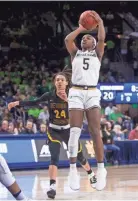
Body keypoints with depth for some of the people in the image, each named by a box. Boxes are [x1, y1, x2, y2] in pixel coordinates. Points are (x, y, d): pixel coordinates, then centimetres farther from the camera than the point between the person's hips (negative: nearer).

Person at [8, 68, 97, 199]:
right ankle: (52, 186, -27)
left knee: (79, 156, 15)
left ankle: (91, 175, 41)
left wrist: (67, 100, -40)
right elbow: (34, 103, 0)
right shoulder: (49, 96, -11)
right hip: (53, 131, -1)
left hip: (67, 130, 1)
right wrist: (18, 103, -11)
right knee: (54, 157, -20)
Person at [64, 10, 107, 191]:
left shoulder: (97, 54, 16)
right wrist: (81, 28, 11)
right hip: (76, 93, 1)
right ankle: (73, 170, -6)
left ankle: (101, 170, -6)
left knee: (95, 132, -8)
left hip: (92, 93, -1)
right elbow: (68, 39, 1)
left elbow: (102, 38, -2)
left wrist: (100, 21, 5)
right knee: (75, 132, -8)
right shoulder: (75, 53, 19)